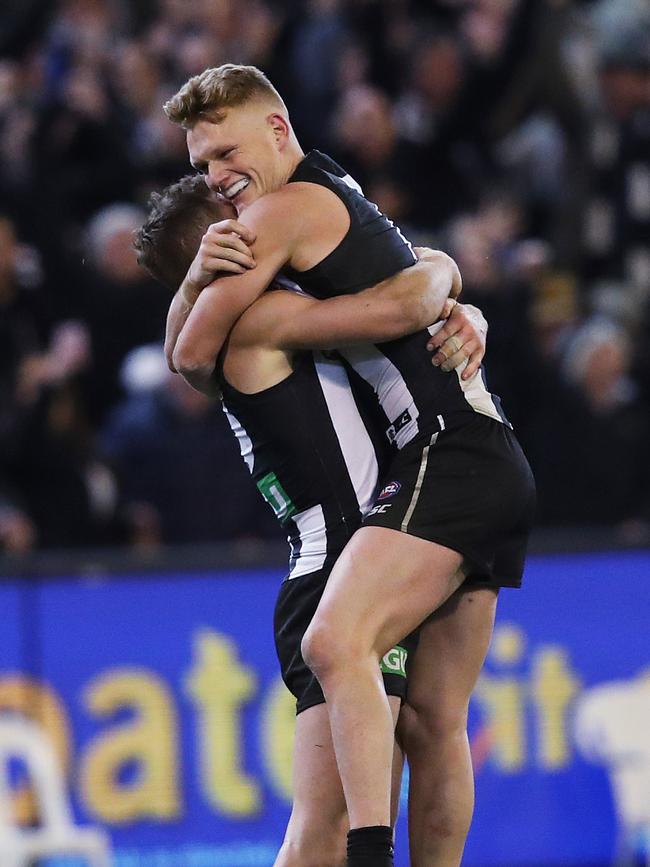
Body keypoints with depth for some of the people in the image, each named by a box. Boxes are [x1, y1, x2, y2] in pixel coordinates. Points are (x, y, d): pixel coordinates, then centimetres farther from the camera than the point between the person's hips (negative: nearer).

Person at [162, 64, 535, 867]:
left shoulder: (285, 209, -3)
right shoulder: (349, 200, 25)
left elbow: (192, 353, 2)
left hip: (446, 457, -10)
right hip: (498, 466, 10)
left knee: (337, 644, -27)